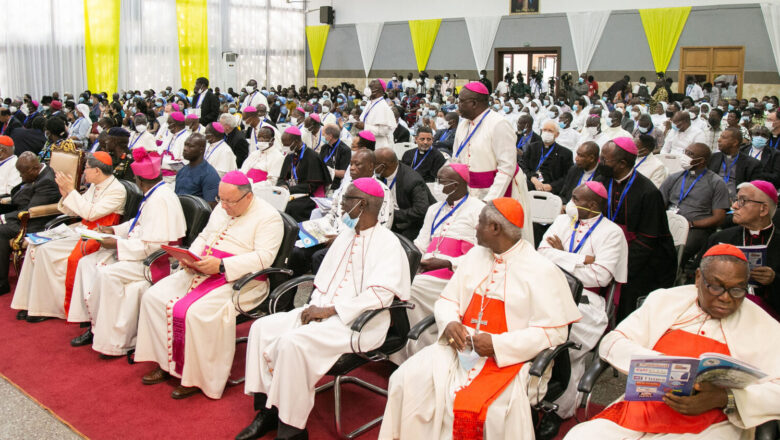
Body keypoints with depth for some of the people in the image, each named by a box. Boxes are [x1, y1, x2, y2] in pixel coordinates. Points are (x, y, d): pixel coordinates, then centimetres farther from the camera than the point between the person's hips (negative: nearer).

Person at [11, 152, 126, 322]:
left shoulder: (117, 190, -13)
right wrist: (65, 193, -1)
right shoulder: (94, 186, 15)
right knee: (36, 246, -2)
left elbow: (91, 213, -22)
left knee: (47, 251, -20)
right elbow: (73, 211, 16)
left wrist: (71, 190, -16)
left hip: (98, 239, -9)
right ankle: (33, 303, 2)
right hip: (82, 231, 9)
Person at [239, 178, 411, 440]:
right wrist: (315, 305, 0)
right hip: (323, 312, 9)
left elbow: (380, 294, -20)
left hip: (356, 321, -9)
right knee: (262, 328, -5)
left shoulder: (387, 243, -9)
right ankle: (268, 411, 3)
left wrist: (330, 310, -20)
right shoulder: (346, 236, 17)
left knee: (292, 342, -29)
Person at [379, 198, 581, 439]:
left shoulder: (542, 272, -6)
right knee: (408, 378, -18)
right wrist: (449, 322, -9)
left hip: (508, 356, -5)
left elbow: (554, 332, -11)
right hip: (461, 347, 5)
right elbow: (447, 299, 16)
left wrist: (497, 344, -19)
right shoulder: (475, 255, 12)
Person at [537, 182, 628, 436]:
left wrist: (561, 257, -1)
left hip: (584, 300, -4)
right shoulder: (562, 221, 20)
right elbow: (542, 252, 4)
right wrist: (582, 259, -6)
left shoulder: (611, 232, 5)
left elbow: (600, 276, -7)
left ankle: (559, 409, -6)